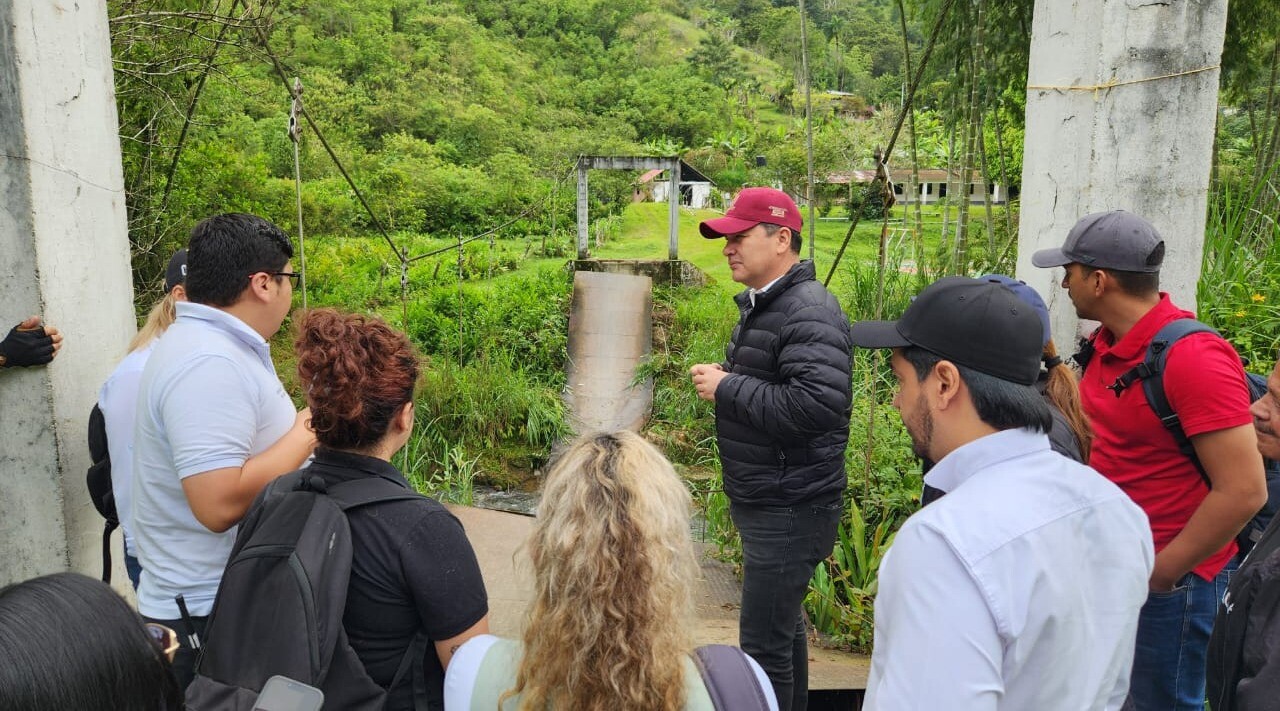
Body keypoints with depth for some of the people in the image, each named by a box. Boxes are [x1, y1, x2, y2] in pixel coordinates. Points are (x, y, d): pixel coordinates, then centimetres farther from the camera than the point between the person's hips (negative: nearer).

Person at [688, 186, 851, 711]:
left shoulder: (809, 312, -20)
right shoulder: (758, 304, 11)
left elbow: (817, 405, -32)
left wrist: (727, 387, -22)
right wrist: (722, 378, 4)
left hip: (790, 510, -10)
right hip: (765, 503, 10)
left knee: (764, 644, -3)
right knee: (784, 625, 23)